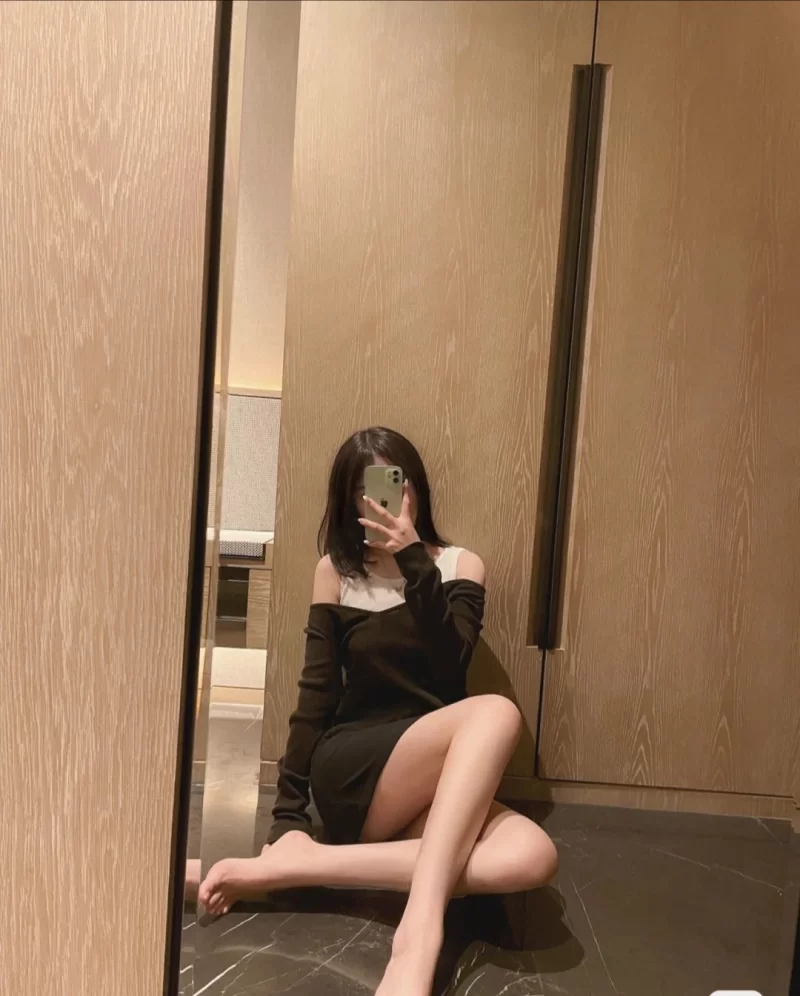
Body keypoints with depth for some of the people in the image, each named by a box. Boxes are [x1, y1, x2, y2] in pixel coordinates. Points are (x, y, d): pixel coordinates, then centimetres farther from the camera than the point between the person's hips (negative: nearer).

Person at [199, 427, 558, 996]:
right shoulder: (337, 571, 2)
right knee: (495, 714, -32)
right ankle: (420, 933, -36)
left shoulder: (459, 565, 5)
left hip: (438, 789, 3)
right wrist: (288, 814, -6)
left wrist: (414, 561, -17)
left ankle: (295, 867, -28)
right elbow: (316, 693, 0)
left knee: (532, 857, -32)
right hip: (348, 778, -3)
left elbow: (450, 668, -12)